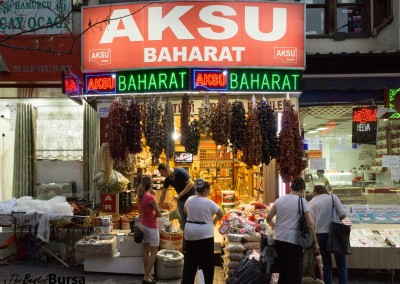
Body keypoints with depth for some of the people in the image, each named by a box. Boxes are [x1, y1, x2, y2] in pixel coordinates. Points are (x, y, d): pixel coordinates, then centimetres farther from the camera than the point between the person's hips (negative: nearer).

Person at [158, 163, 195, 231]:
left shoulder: (180, 172, -22)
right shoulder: (167, 179, -3)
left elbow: (191, 184, -25)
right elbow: (163, 193, 5)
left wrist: (179, 195, -27)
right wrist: (159, 207, 4)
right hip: (181, 199, 6)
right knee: (183, 220, 7)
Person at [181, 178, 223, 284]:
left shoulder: (189, 199, 2)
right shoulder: (209, 203, -13)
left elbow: (185, 209, 22)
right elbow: (220, 214, -4)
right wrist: (213, 221, 14)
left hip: (190, 233, 5)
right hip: (205, 234, -5)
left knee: (190, 261, 12)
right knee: (207, 261, 9)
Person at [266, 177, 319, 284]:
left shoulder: (279, 200, 7)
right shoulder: (302, 201, -7)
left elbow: (268, 218, 11)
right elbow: (310, 224, -9)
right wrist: (315, 242, -1)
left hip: (278, 239, 5)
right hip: (292, 241, -5)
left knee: (283, 271, 19)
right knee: (295, 273, 7)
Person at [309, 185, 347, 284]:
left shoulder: (312, 202, 3)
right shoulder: (333, 197, 1)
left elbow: (312, 222, -3)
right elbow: (343, 215, -6)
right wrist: (334, 219, 12)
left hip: (321, 235, 2)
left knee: (326, 264, 14)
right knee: (341, 264, 9)